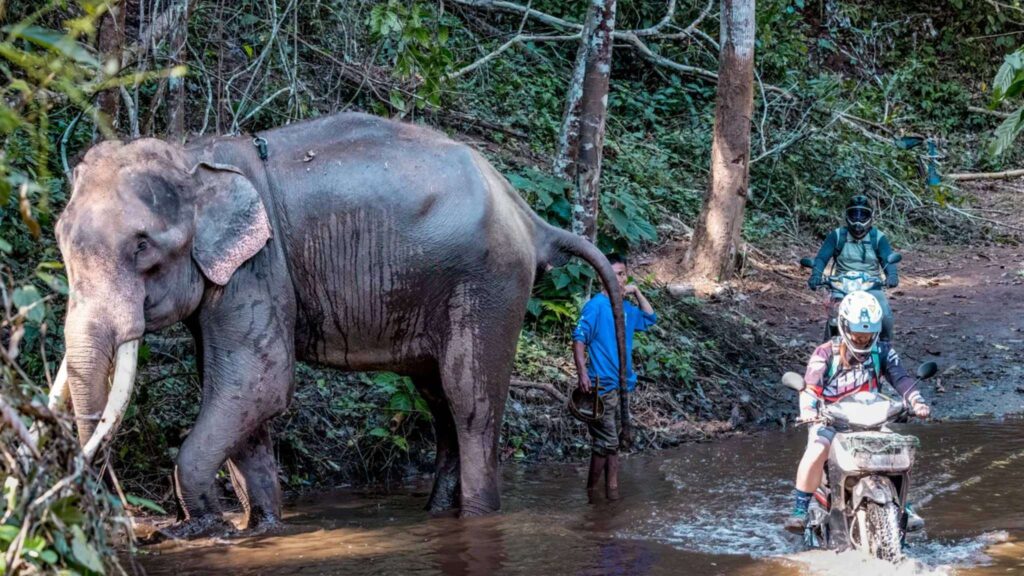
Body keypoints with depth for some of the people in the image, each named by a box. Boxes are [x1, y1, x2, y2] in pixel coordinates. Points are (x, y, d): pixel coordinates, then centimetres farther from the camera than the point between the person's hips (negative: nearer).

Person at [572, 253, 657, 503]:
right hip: (603, 386, -8)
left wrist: (637, 293, 15)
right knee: (606, 442, -8)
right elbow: (579, 338, -17)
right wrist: (582, 373, -28)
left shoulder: (625, 307, 12)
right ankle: (591, 493, 1)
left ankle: (612, 492, 15)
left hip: (623, 385, 8)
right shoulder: (596, 306, -10)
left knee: (613, 443, 11)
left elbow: (650, 319, 29)